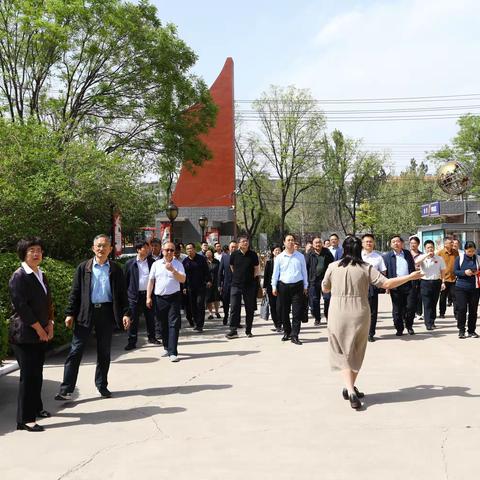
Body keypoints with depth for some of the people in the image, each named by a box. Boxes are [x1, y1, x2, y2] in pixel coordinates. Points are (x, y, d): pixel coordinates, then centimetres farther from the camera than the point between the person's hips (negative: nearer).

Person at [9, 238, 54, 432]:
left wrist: (49, 325, 7)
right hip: (24, 334, -7)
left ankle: (36, 407, 29)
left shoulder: (41, 275, 14)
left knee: (37, 373, 15)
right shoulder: (19, 276, -11)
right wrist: (39, 329, -13)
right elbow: (21, 306, -16)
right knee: (28, 375, -7)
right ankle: (24, 419, -2)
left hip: (42, 334, 8)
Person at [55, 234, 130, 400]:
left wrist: (126, 313, -4)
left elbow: (122, 293, 6)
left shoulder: (116, 269, 6)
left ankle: (102, 386, 23)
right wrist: (70, 313, -4)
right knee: (76, 351, -3)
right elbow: (75, 293, 3)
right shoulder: (83, 268, 4)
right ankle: (66, 389, -1)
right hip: (86, 312, -1)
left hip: (107, 313, 1)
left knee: (104, 352, 10)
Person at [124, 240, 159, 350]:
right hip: (135, 295, -2)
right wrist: (127, 293, -1)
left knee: (150, 317, 11)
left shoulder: (152, 262, 5)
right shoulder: (130, 263, 0)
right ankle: (132, 341, 5)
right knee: (133, 319, 0)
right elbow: (126, 279, 3)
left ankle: (151, 337, 25)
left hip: (149, 293, 2)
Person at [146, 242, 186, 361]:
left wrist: (172, 270, -17)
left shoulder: (178, 264, 4)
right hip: (159, 298, 2)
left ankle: (172, 352, -9)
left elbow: (182, 280, -5)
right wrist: (148, 297, 3)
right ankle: (166, 348, 25)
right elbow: (151, 281, 8)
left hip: (174, 297, -2)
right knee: (163, 324, 10)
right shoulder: (156, 264, 8)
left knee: (174, 324, -8)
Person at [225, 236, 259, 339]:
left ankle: (248, 330, 16)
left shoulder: (253, 255, -1)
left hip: (249, 285, 1)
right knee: (234, 308, -5)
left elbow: (256, 269, 10)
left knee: (250, 309, 6)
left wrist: (253, 277, 6)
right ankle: (233, 330, -2)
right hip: (236, 284, 0)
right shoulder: (234, 254, -1)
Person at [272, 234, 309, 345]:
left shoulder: (300, 256, 6)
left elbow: (304, 271, 10)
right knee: (283, 311, 7)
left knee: (297, 312, -5)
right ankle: (287, 332, 23)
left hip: (297, 286, 0)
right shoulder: (279, 257, 5)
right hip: (283, 286, 1)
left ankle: (294, 336, -1)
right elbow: (275, 273, 7)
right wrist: (274, 287, 3)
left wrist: (305, 286, 8)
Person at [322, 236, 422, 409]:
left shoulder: (333, 267, -3)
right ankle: (351, 388, 29)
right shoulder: (366, 268, -6)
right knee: (356, 353, 19)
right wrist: (410, 277, 0)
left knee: (343, 353, 8)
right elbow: (387, 283, -9)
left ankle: (350, 390, -9)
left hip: (337, 315, 0)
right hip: (359, 315, 0)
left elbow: (325, 288, 10)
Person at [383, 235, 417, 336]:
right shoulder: (387, 257, 2)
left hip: (409, 285, 2)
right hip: (395, 286, -2)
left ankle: (409, 326, 21)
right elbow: (385, 272, 0)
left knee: (411, 307, 1)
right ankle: (399, 329, 15)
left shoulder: (408, 254, 11)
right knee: (397, 310, 3)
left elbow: (412, 268, 15)